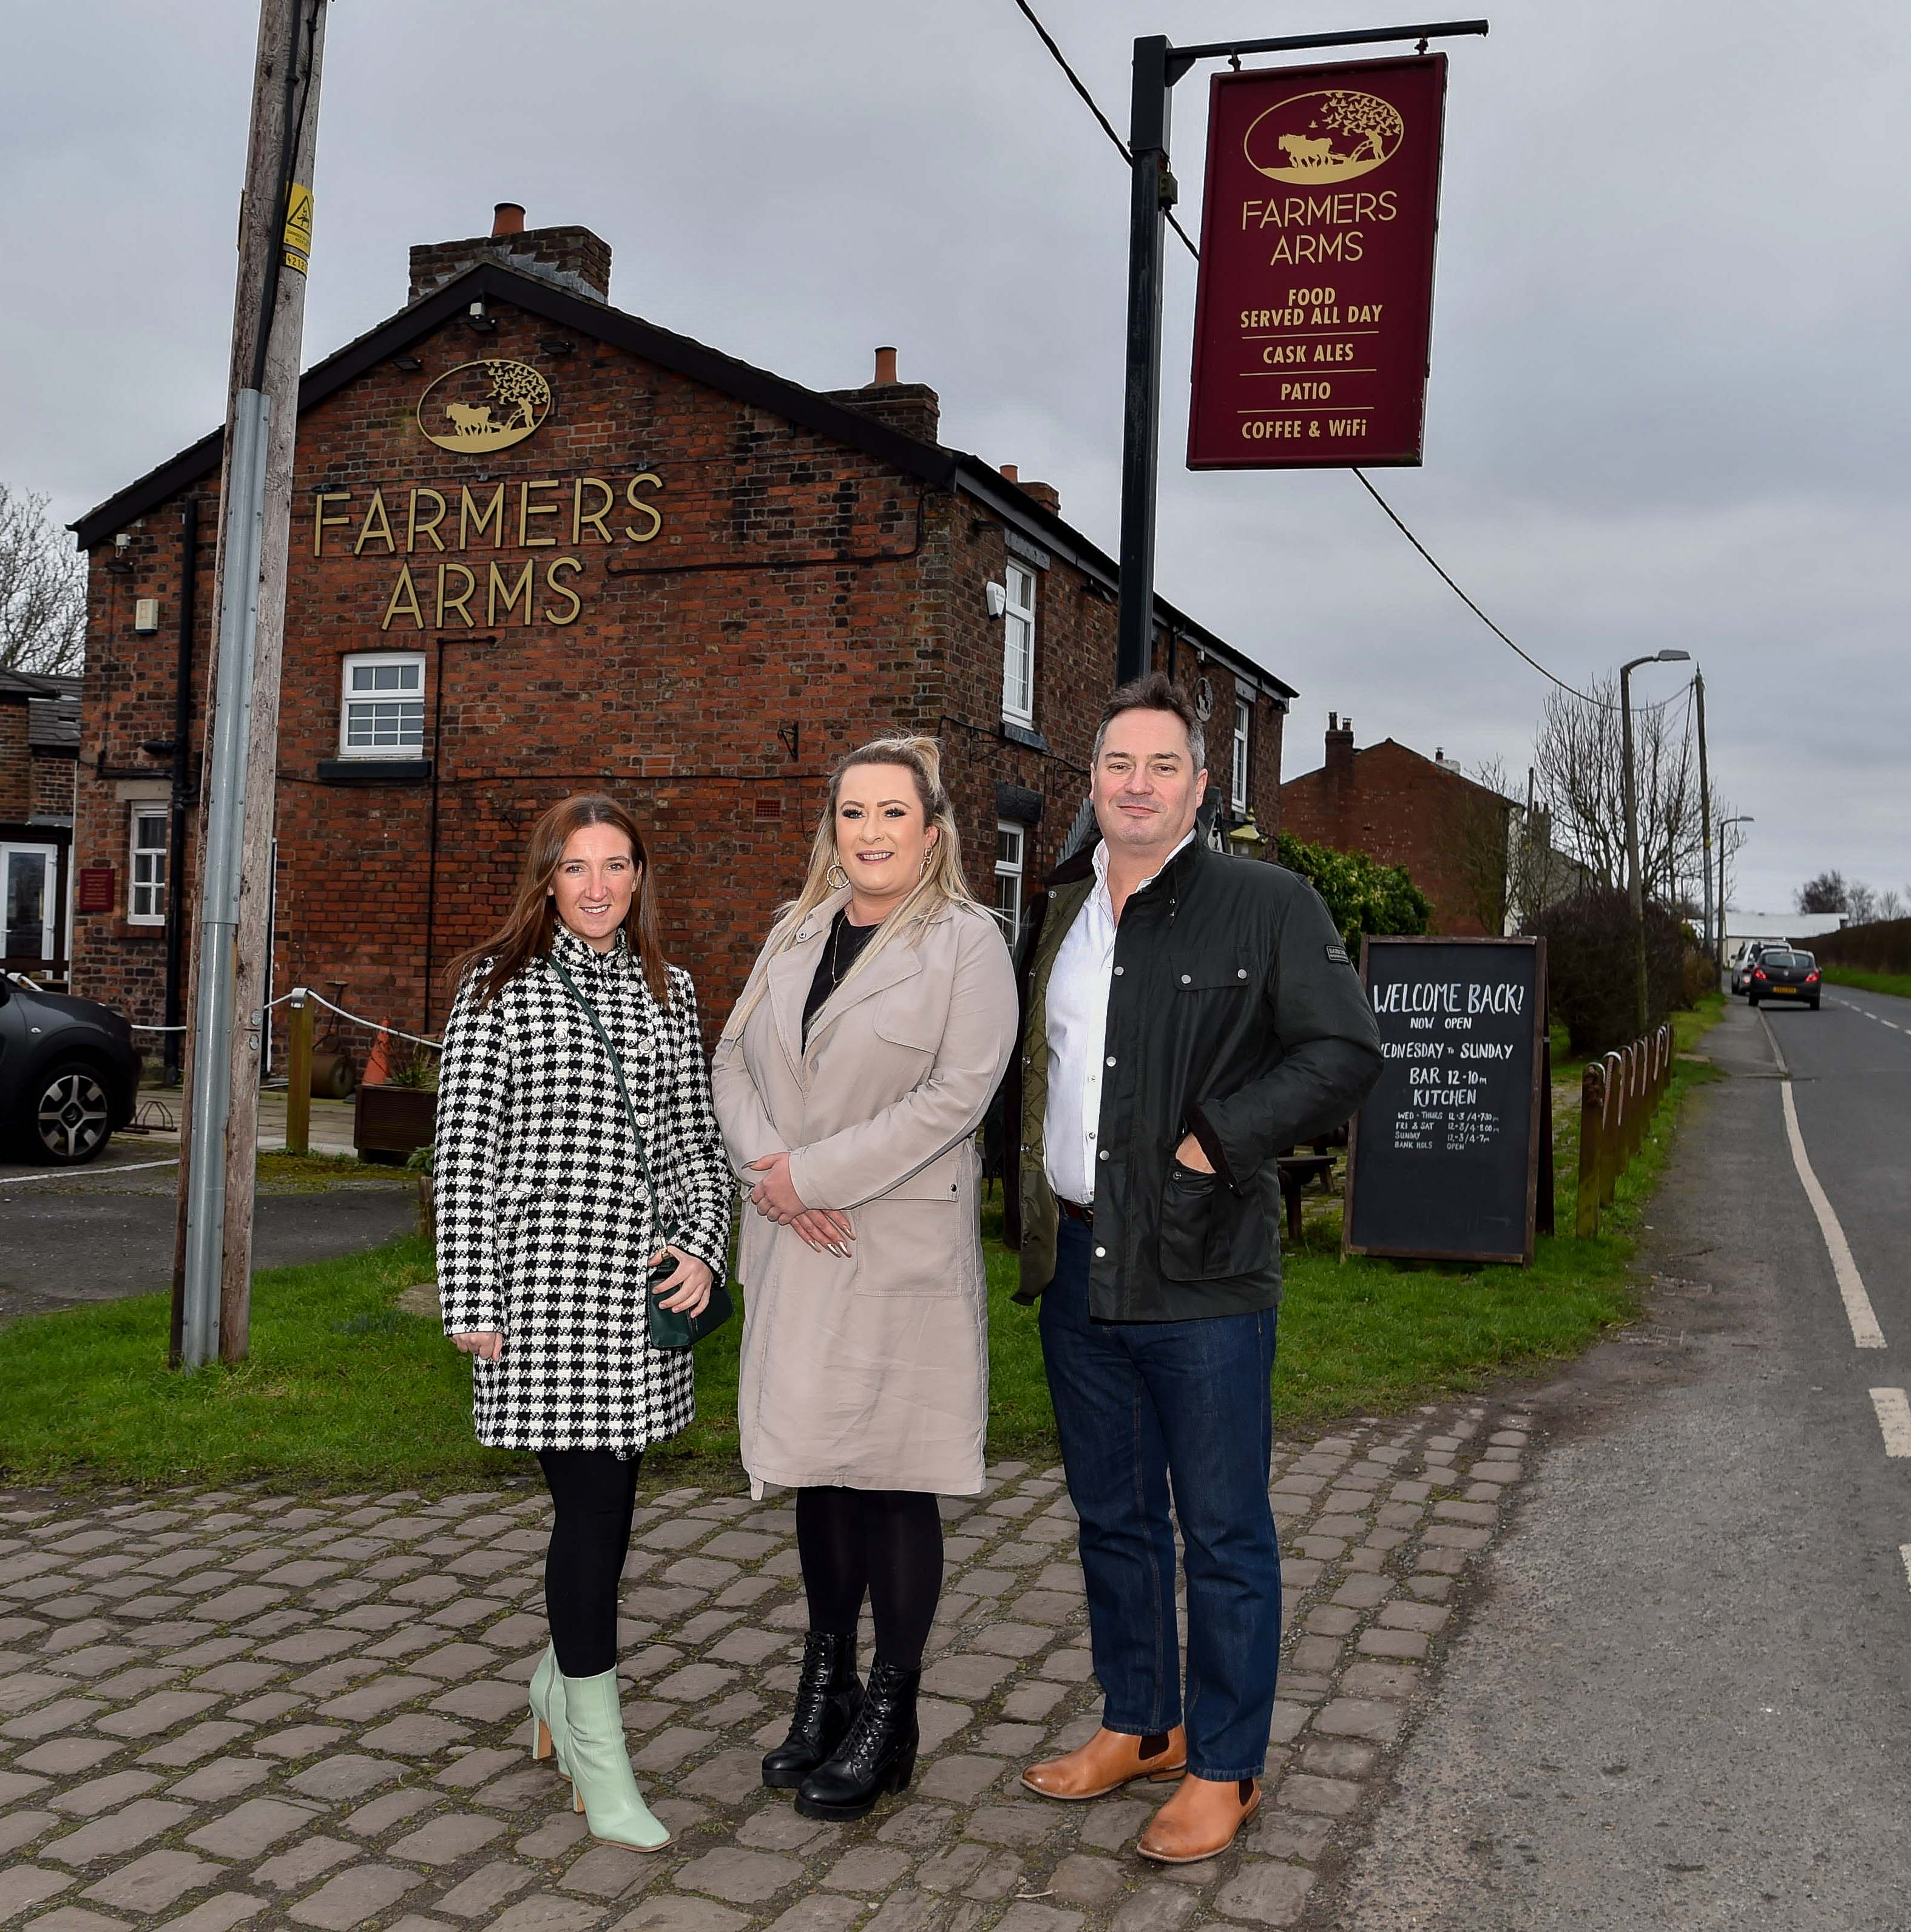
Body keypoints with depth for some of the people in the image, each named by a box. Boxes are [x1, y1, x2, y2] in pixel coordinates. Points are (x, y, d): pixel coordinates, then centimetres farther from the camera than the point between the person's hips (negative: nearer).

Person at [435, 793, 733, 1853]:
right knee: (591, 1504, -5)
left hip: (641, 1284, 5)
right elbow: (463, 1149, -3)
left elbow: (694, 1138, 15)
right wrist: (471, 1300, -7)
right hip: (544, 1277, -4)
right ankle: (598, 1758, 9)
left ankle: (560, 1679, 37)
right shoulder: (499, 984, -1)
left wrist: (704, 1247, 0)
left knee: (608, 1499, 13)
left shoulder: (667, 991, 12)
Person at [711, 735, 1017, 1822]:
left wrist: (814, 1172, -15)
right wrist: (766, 1166, -7)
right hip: (798, 1246, 6)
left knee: (893, 1478, 1)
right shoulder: (797, 934, 14)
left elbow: (958, 1091, -15)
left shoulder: (967, 942, -5)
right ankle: (826, 1688, 29)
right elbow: (735, 1060, 12)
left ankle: (888, 1723, 15)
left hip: (905, 1252, -5)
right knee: (818, 1465, 13)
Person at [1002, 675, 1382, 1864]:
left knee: (1224, 1534, 5)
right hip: (1076, 1266, 6)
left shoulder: (1269, 906, -6)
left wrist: (1219, 1139, -16)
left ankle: (1226, 1769, 20)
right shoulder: (1058, 916, 12)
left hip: (1202, 1274, -6)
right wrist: (1030, 1213, 11)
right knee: (1113, 1518, 18)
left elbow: (1347, 1051, -11)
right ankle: (1139, 1727, 35)